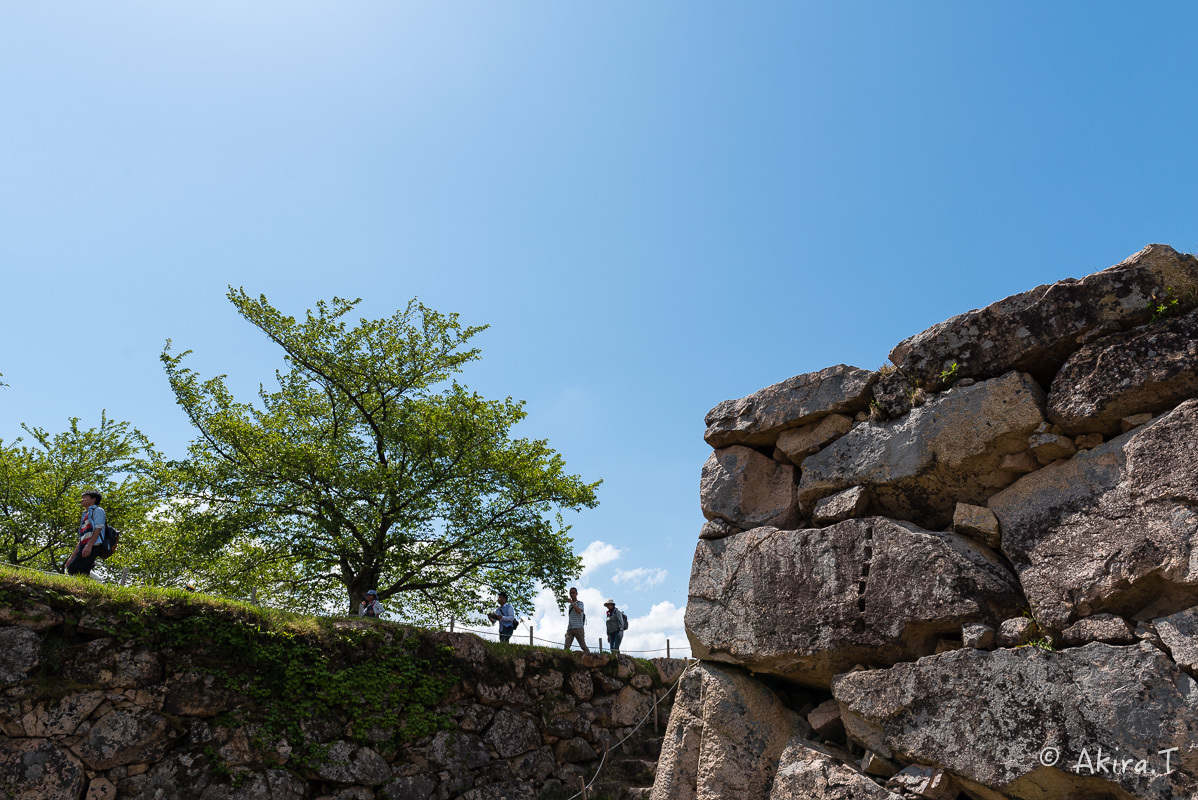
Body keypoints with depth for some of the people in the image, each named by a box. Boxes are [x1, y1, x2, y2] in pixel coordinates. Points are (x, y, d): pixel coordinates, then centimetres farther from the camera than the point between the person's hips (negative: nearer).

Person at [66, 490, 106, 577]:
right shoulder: (85, 515, 33)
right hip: (84, 547, 8)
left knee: (72, 570, -23)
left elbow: (98, 529, -9)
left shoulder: (97, 510, 8)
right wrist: (72, 557, 23)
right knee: (82, 575, -8)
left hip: (92, 547, -8)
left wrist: (89, 546, -22)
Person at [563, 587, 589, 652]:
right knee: (566, 646, -10)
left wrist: (572, 603, -13)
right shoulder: (570, 605, 22)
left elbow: (579, 611, -18)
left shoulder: (580, 603, 4)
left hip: (578, 628, -5)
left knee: (583, 646, -4)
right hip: (570, 628, 5)